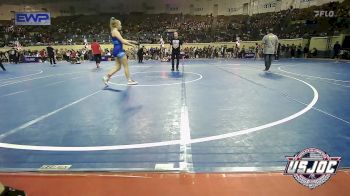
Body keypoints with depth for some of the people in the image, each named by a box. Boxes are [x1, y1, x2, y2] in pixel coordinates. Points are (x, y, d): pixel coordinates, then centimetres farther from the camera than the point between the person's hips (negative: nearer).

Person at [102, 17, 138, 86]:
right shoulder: (115, 31, -10)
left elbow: (122, 40, 23)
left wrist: (131, 41, 21)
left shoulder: (114, 32, 19)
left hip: (117, 50, 10)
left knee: (118, 67, 10)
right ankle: (129, 80, 5)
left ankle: (106, 77, 5)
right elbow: (122, 41, -16)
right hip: (119, 50, -10)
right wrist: (131, 44, -9)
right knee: (126, 66, -2)